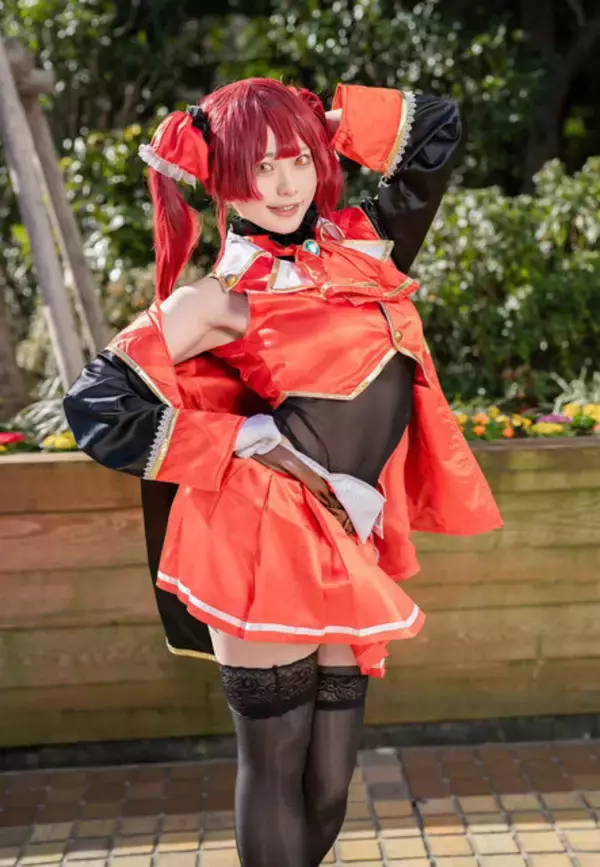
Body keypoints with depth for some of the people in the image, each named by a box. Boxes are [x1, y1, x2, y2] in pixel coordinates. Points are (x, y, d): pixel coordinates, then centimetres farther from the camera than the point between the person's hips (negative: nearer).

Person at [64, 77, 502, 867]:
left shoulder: (361, 245, 8)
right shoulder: (221, 298, -8)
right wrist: (248, 440, -9)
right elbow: (97, 407, -12)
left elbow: (438, 130, 17)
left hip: (352, 554, 6)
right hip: (265, 554, -6)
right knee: (276, 767, 5)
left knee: (331, 776, 14)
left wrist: (322, 123, 6)